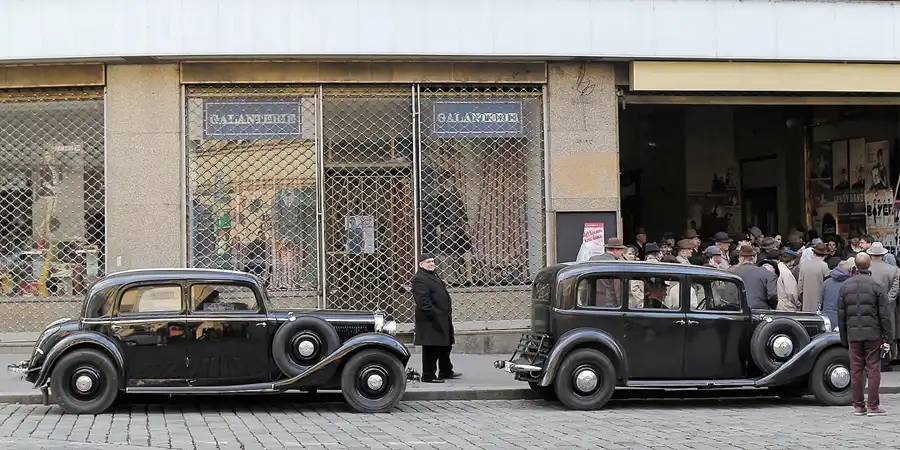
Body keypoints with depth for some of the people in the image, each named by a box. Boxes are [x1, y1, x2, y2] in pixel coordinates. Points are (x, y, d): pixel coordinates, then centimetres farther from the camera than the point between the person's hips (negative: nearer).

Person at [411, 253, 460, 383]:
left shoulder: (433, 275, 20)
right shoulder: (419, 279, -15)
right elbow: (423, 301, -23)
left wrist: (448, 313, 20)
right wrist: (434, 315, -25)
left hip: (442, 318, 11)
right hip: (431, 321, -11)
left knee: (446, 346, 18)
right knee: (431, 348, -6)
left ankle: (446, 372, 31)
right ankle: (428, 376, 0)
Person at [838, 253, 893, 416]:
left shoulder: (845, 286, 6)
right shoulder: (875, 285, -5)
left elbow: (841, 315, 10)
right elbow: (884, 315, -5)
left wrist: (844, 338, 16)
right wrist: (887, 338, 0)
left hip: (853, 334, 3)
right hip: (873, 333, -3)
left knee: (855, 370, 7)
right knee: (873, 369, 2)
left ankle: (858, 406, 10)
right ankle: (873, 406, 1)